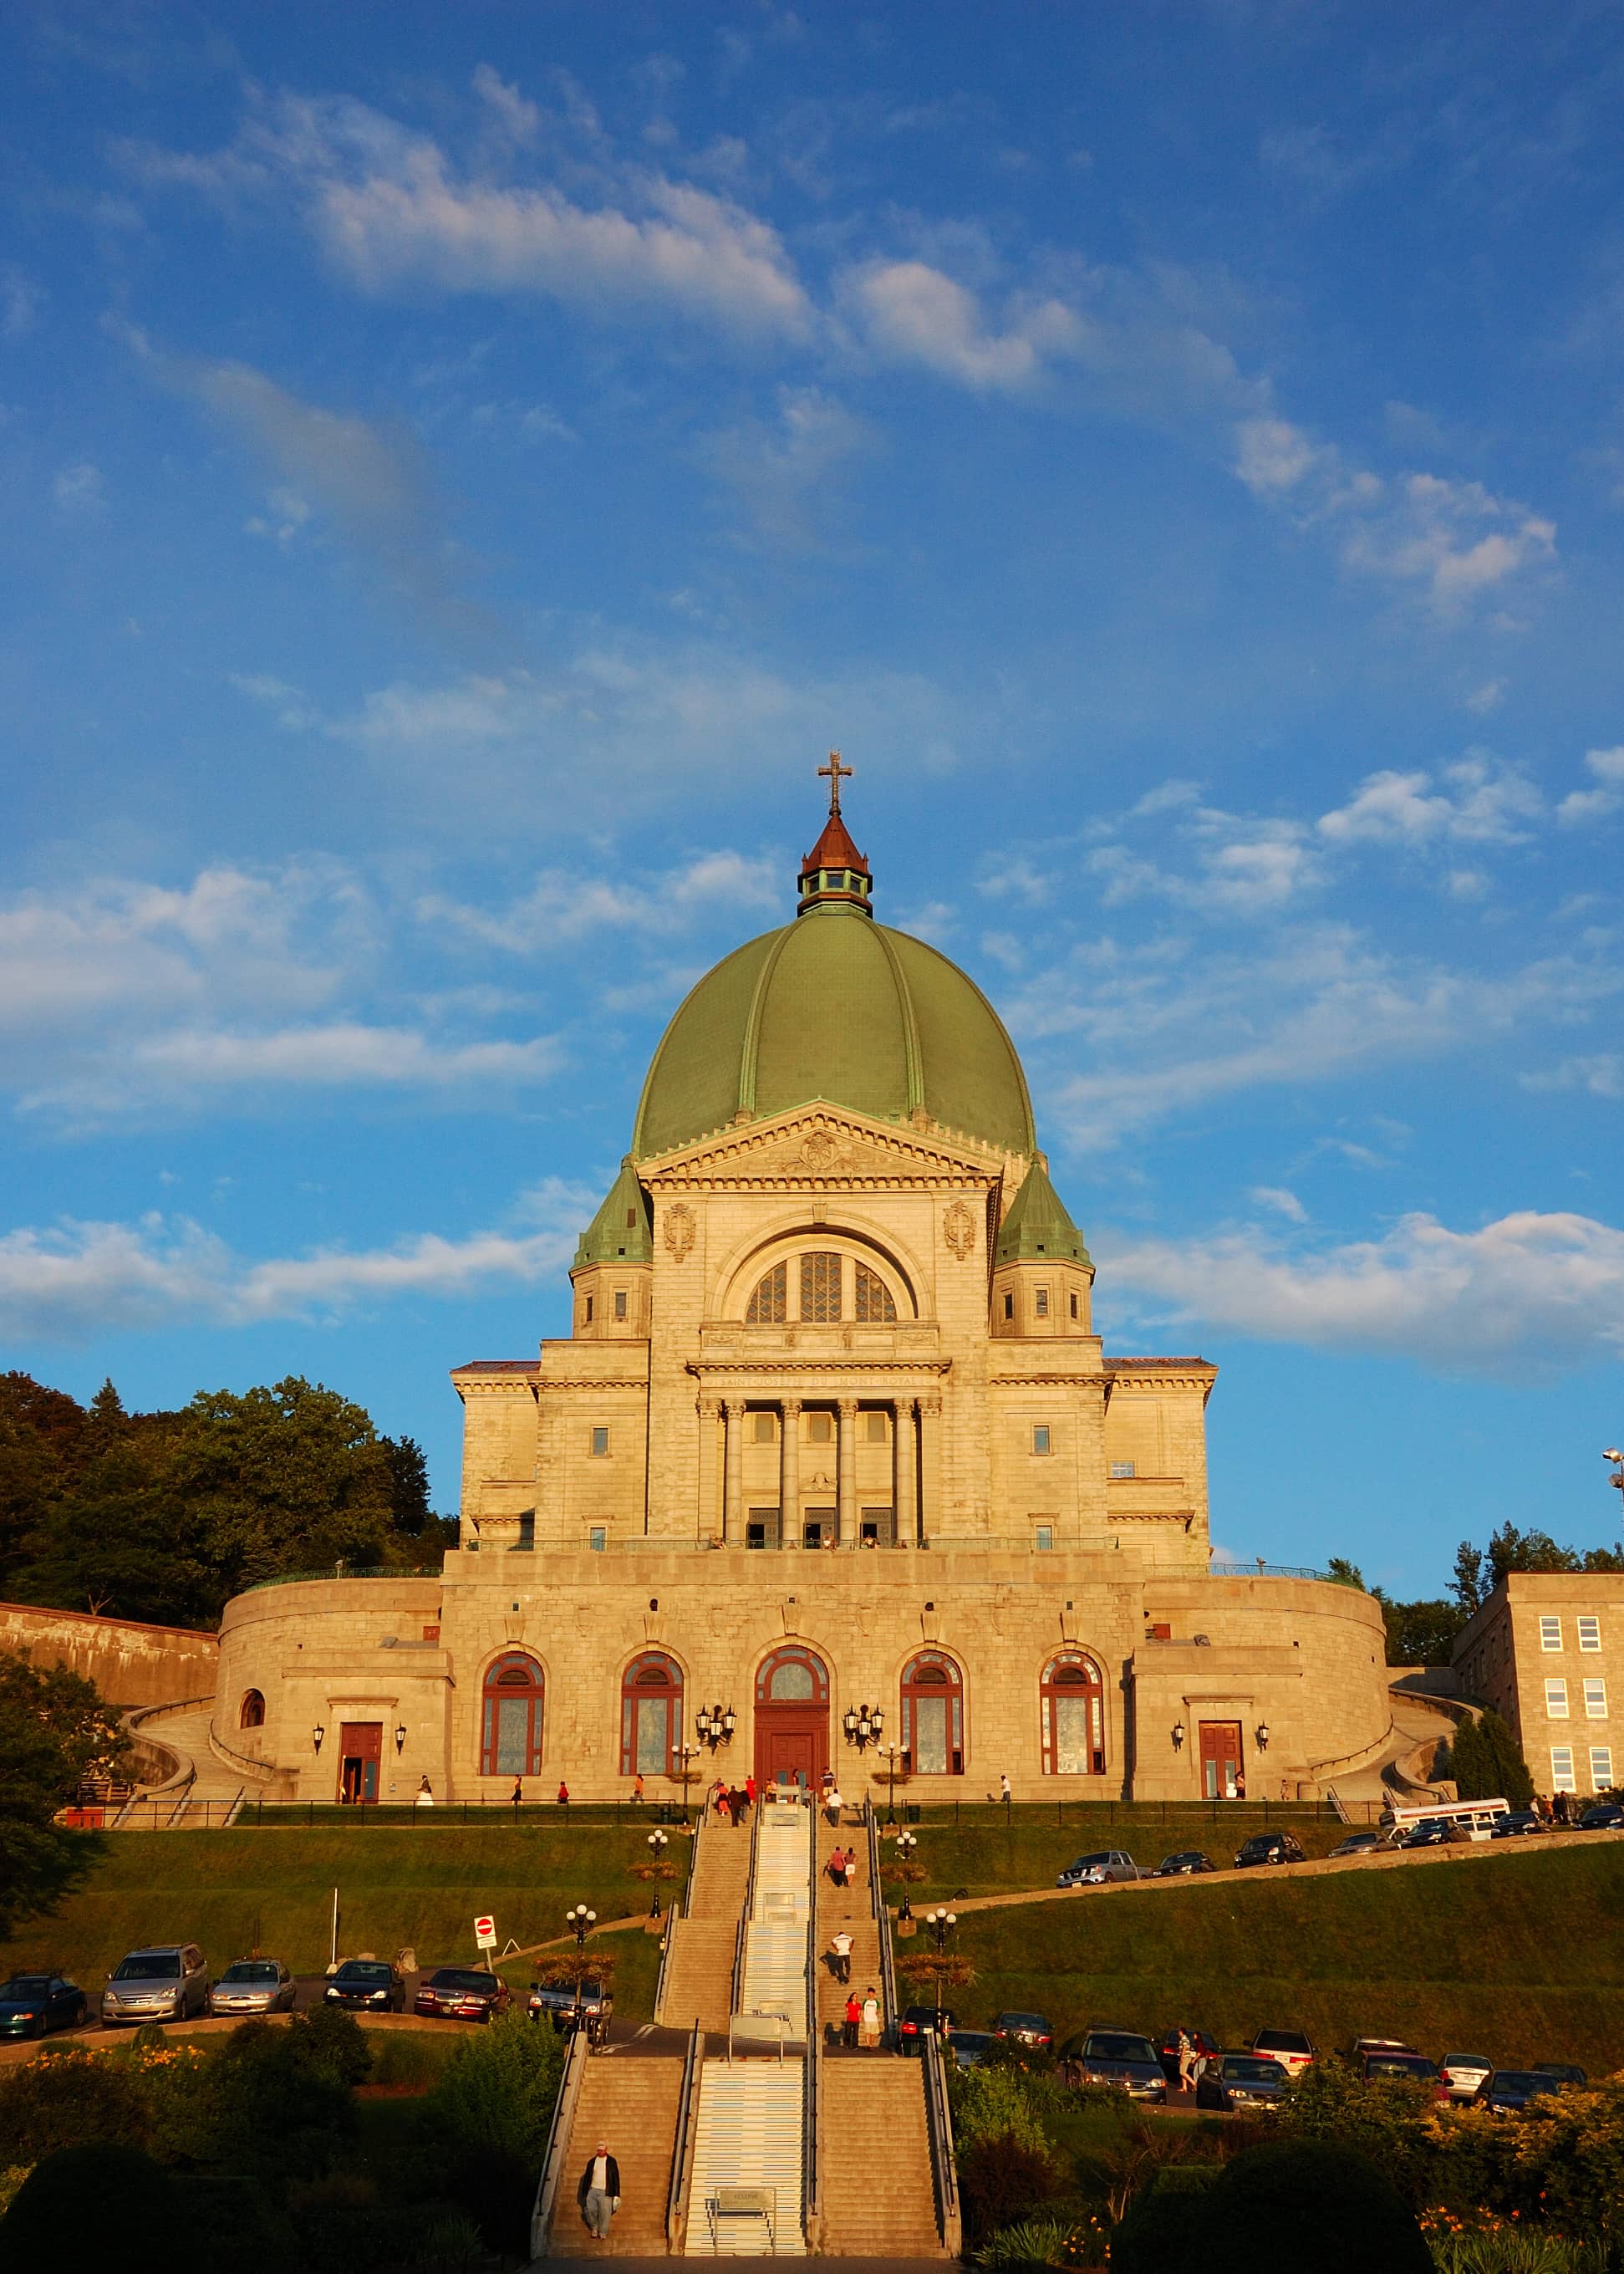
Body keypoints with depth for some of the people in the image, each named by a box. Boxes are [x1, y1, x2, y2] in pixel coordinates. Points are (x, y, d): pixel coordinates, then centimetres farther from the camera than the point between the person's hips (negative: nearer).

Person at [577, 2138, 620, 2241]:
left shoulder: (611, 2162, 3)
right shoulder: (592, 2161, 10)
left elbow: (616, 2178, 2)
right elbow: (587, 2177, 13)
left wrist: (617, 2195, -2)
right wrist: (584, 2193, 10)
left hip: (605, 2192, -3)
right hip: (592, 2190, 3)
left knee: (605, 2213, -5)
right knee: (590, 2210, 0)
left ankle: (603, 2234, 9)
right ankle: (594, 2228, 25)